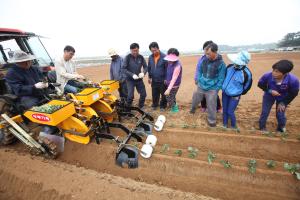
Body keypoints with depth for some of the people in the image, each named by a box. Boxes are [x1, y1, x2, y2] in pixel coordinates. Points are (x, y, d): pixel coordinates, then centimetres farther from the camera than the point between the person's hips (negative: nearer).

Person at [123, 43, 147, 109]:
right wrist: (132, 75, -24)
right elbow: (124, 69, -12)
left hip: (139, 79, 4)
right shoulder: (128, 57, -10)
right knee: (130, 95, -11)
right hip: (130, 80, -4)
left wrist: (143, 72, -17)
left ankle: (141, 107, 29)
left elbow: (146, 67, 4)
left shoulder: (141, 57, -1)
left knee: (143, 94, 7)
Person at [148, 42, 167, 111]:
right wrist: (149, 77, 12)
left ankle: (163, 106, 28)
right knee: (154, 94, 15)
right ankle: (154, 105, 34)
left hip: (162, 80, -4)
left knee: (163, 94, 9)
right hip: (154, 80, 4)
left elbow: (167, 68, -11)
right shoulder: (150, 57, 2)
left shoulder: (164, 57, -13)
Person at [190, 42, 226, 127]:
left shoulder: (221, 63, -14)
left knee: (211, 105, 4)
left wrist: (216, 89, -12)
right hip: (201, 86, 4)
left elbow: (221, 78, -8)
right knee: (195, 99, 21)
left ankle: (212, 120, 27)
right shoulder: (204, 59, -4)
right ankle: (193, 108, 53)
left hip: (212, 89, -4)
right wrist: (199, 80, 5)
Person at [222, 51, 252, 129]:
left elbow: (247, 86, -4)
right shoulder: (230, 67, -9)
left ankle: (234, 126, 29)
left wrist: (240, 93, 8)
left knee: (230, 112, 2)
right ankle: (225, 125, 34)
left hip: (234, 96, -5)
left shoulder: (246, 73, -22)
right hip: (224, 93, 5)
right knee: (224, 110, 14)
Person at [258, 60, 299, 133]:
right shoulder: (267, 76, -33)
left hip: (282, 98, 0)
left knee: (280, 115, 6)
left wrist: (283, 103, -10)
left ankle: (281, 129, 35)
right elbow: (260, 84, -12)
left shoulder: (293, 80, -31)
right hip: (269, 96, 0)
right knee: (264, 112, 4)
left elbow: (293, 93, -13)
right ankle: (262, 128, 26)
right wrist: (270, 91, -26)